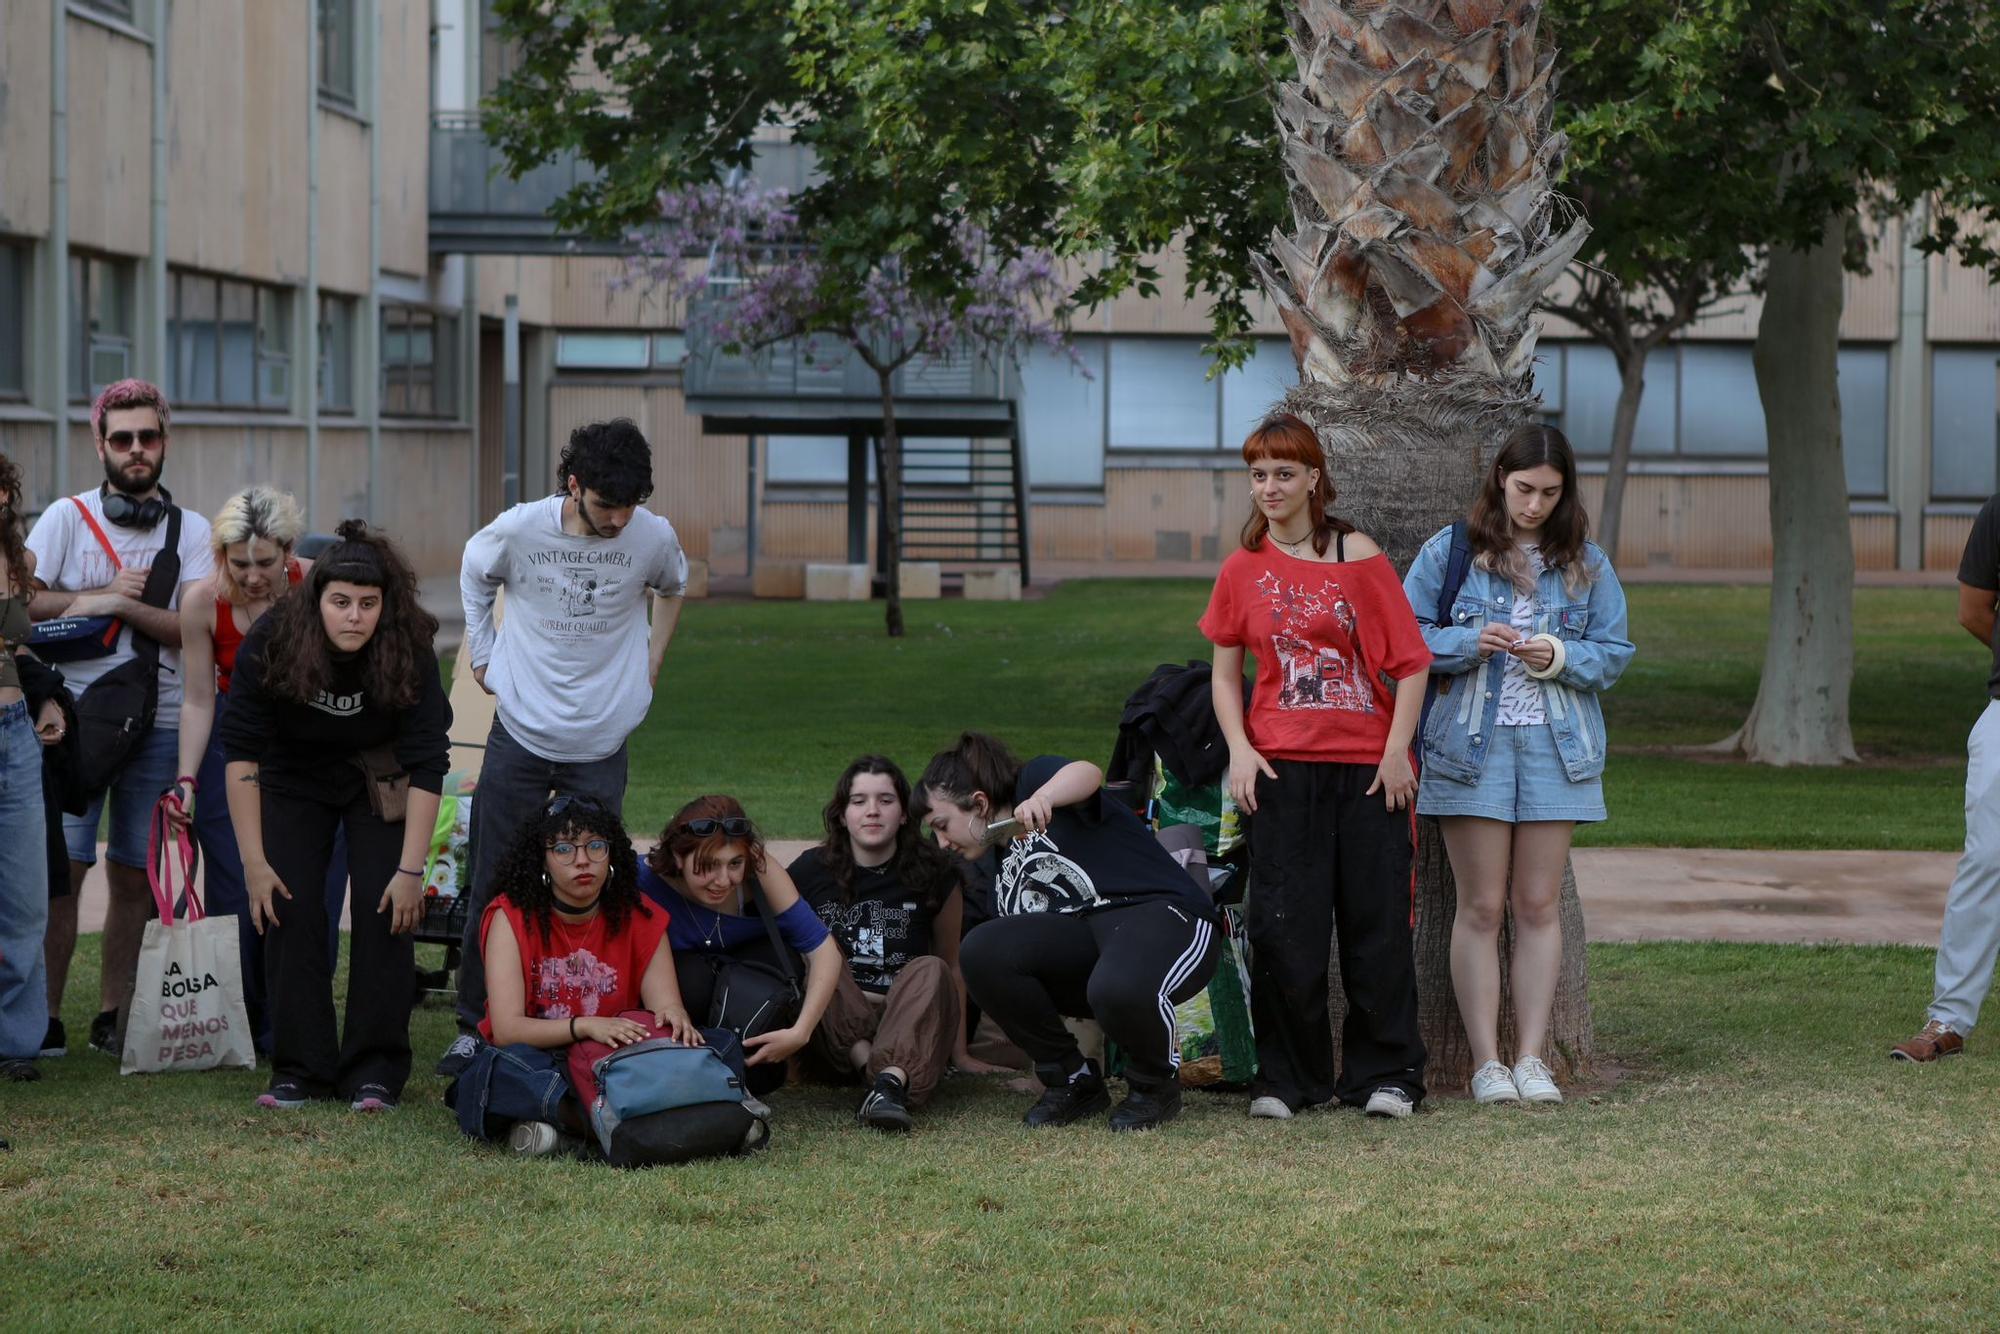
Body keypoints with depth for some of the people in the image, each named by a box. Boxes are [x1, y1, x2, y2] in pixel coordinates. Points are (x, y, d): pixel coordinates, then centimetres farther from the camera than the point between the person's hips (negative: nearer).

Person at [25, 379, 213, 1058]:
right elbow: (22, 603, -4)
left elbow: (194, 630, -4)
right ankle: (44, 1018, -3)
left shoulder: (190, 530, 8)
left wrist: (116, 602, -13)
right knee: (62, 867, -8)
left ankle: (113, 1016, 14)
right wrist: (100, 597, -8)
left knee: (135, 876, 5)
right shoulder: (67, 517, 5)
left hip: (159, 722, 2)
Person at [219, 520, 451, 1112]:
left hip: (379, 780, -1)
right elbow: (240, 751, -24)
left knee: (385, 910, -13)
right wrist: (254, 863, -26)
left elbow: (427, 766, -27)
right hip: (295, 779, 1)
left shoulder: (409, 653, -30)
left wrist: (411, 871, -29)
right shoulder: (271, 644, -29)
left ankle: (375, 1070, -5)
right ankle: (300, 1069, -3)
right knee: (291, 909, -11)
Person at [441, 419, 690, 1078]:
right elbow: (474, 574, 13)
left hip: (600, 744, 0)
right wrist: (482, 656, 10)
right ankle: (475, 1026, 13)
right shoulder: (519, 529, -11)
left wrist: (652, 658, 13)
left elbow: (672, 589, 18)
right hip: (519, 734, 0)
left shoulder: (654, 536, -8)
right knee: (494, 885, 3)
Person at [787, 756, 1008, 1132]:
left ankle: (892, 1080, -55)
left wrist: (959, 1053, 9)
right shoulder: (810, 872, 5)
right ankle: (874, 1068, -40)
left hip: (909, 1025, 0)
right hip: (835, 1029, 0)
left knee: (931, 971, -30)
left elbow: (953, 965, 12)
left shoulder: (934, 875, 5)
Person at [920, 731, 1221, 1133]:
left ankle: (1158, 1083, -6)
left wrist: (1042, 797, -42)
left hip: (1164, 913, -7)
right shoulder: (1003, 877, 23)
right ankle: (1074, 1081, -1)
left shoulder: (1036, 780, 4)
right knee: (981, 950, -19)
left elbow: (1088, 774, -20)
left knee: (1117, 989, -42)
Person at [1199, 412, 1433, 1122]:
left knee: (1376, 922, 1)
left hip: (1367, 764, -1)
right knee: (1282, 927, -1)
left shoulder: (1358, 557, 0)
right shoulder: (1242, 569, 7)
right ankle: (1287, 1078, 10)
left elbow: (1411, 663, 0)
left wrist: (1397, 750, -8)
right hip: (1281, 767, 1)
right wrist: (1239, 749, -3)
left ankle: (1384, 1074, 12)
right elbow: (1225, 671, 12)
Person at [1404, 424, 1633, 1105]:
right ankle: (1486, 1062, 1)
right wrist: (1470, 643, -13)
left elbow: (1614, 653, 9)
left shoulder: (1587, 564, 9)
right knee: (1482, 907, -1)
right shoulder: (1449, 551, 3)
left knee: (1537, 906, 2)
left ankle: (1532, 1056, 7)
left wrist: (1561, 657, -10)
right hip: (1471, 742, -2)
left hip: (1555, 746, 2)